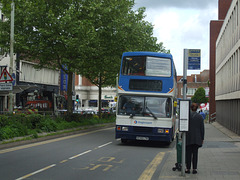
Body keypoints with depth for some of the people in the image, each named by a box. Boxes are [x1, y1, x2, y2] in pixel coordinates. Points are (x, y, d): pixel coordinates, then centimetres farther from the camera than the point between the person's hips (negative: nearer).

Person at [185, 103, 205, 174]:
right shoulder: (200, 116, 0)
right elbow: (202, 128, 1)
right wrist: (202, 138, 8)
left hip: (188, 138, -1)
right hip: (197, 138, 1)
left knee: (188, 153, 6)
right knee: (195, 153, 6)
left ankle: (188, 168, 6)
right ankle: (194, 169, 5)